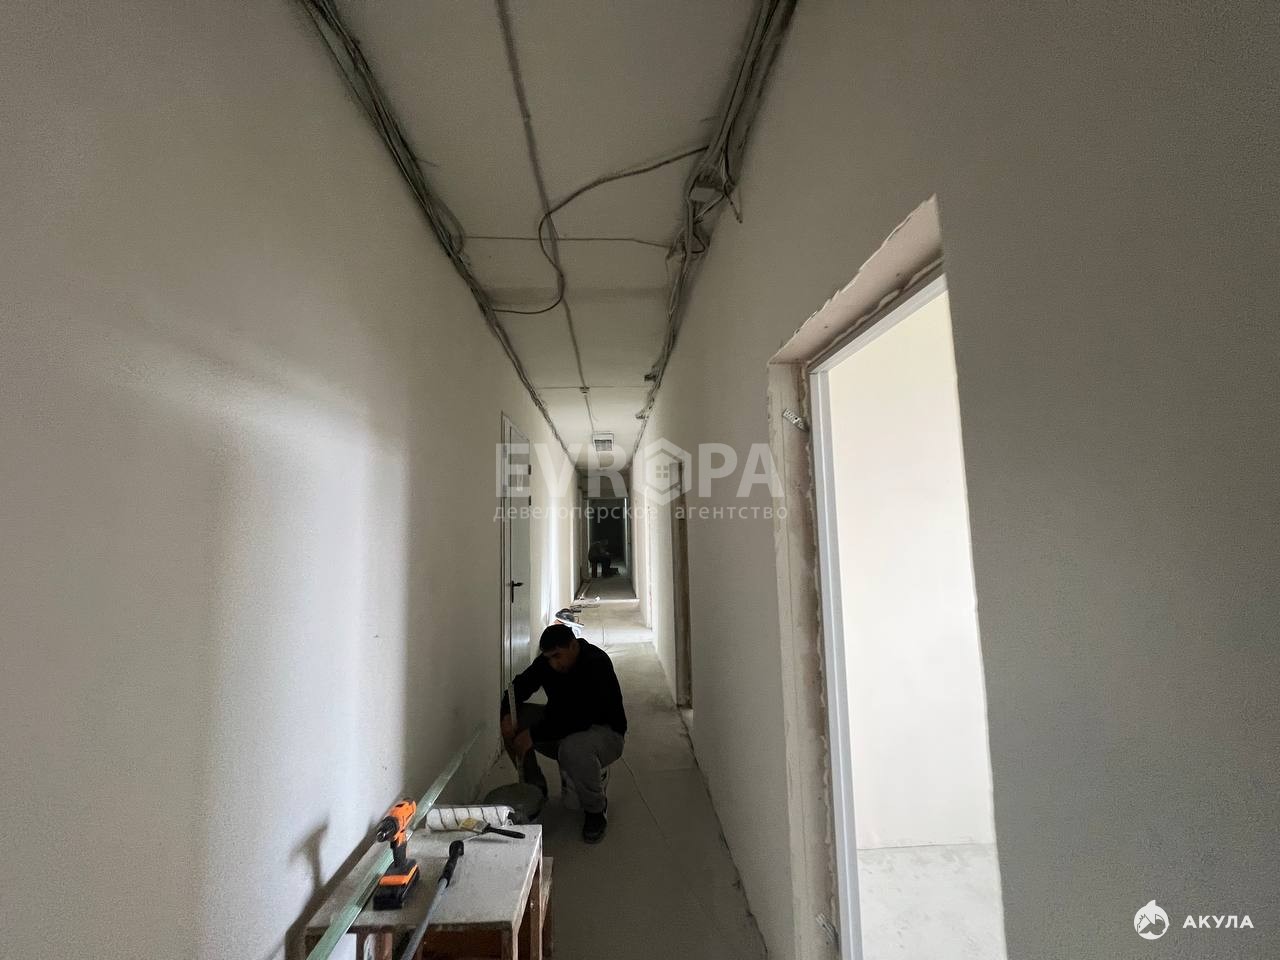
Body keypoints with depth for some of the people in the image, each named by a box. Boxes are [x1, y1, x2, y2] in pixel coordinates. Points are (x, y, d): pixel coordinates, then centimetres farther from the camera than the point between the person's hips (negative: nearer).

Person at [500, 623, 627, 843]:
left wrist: (534, 735, -35)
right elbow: (519, 686, 1)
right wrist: (507, 715, -21)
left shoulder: (597, 664, -29)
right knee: (513, 724, -11)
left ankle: (596, 809, -8)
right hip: (562, 726, 7)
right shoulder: (546, 662, -7)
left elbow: (580, 718, -35)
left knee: (573, 749, -39)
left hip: (604, 731, -7)